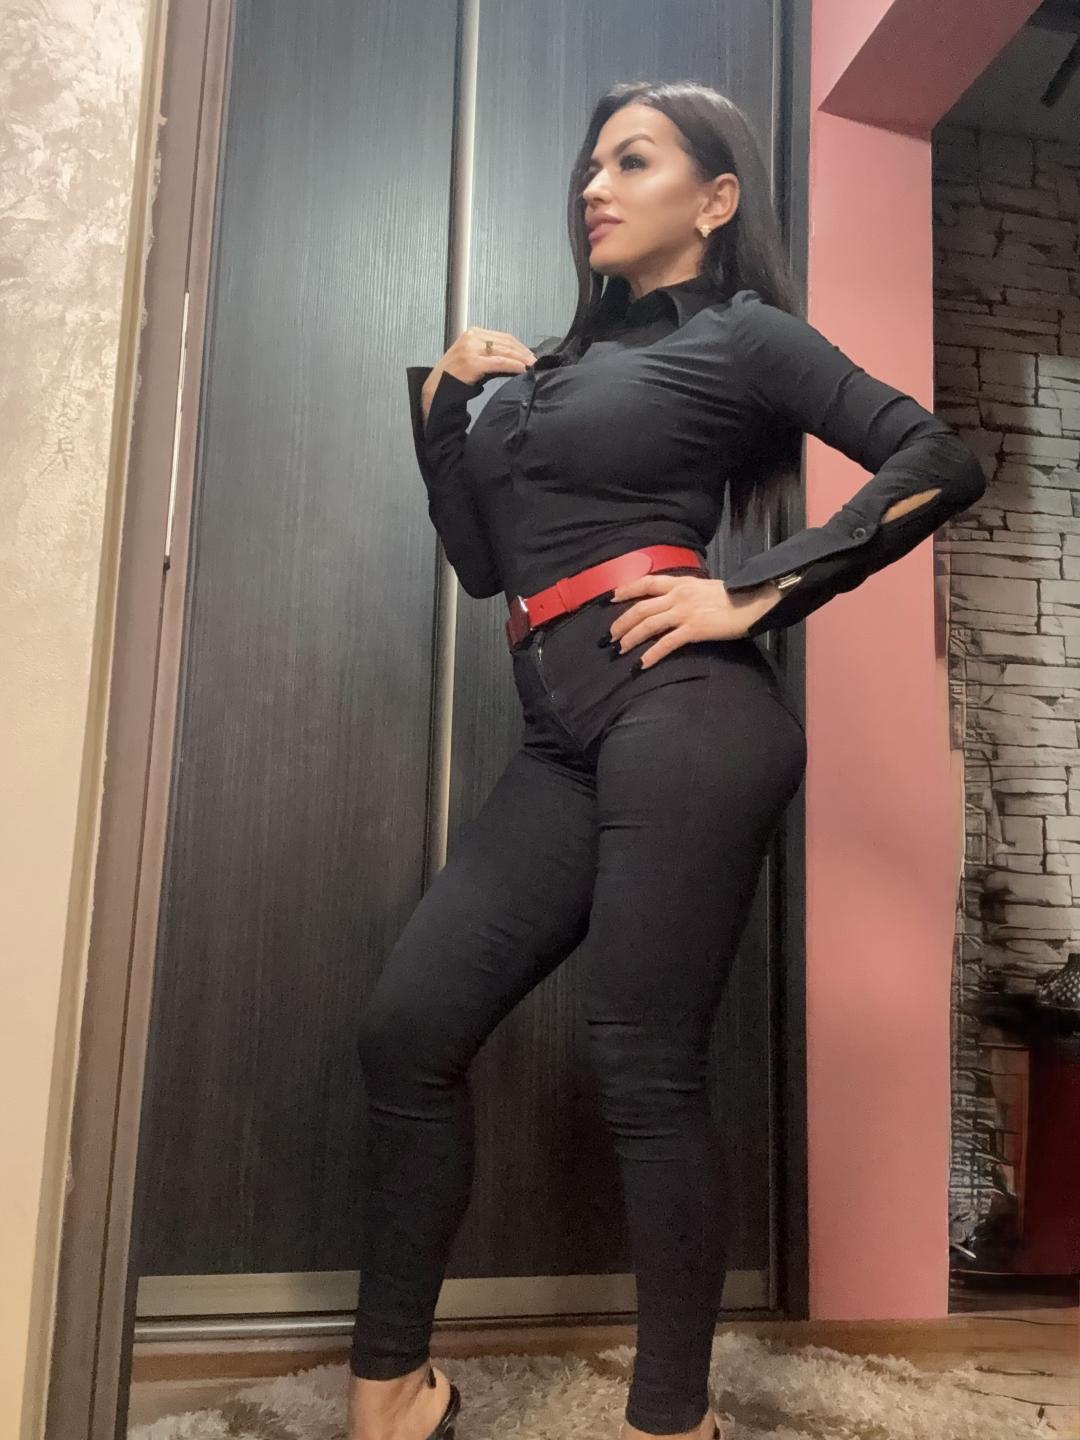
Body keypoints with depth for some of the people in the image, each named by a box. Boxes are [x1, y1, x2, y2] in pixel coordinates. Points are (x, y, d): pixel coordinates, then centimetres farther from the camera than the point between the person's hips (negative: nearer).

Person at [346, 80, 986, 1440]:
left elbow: (939, 461, -3)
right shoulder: (564, 362, 26)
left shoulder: (740, 334, 7)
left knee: (643, 1068, -6)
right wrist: (444, 400, 13)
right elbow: (481, 559, 21)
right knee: (406, 1030, 0)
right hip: (565, 741, 7)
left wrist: (758, 595, -9)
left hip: (680, 712, -7)